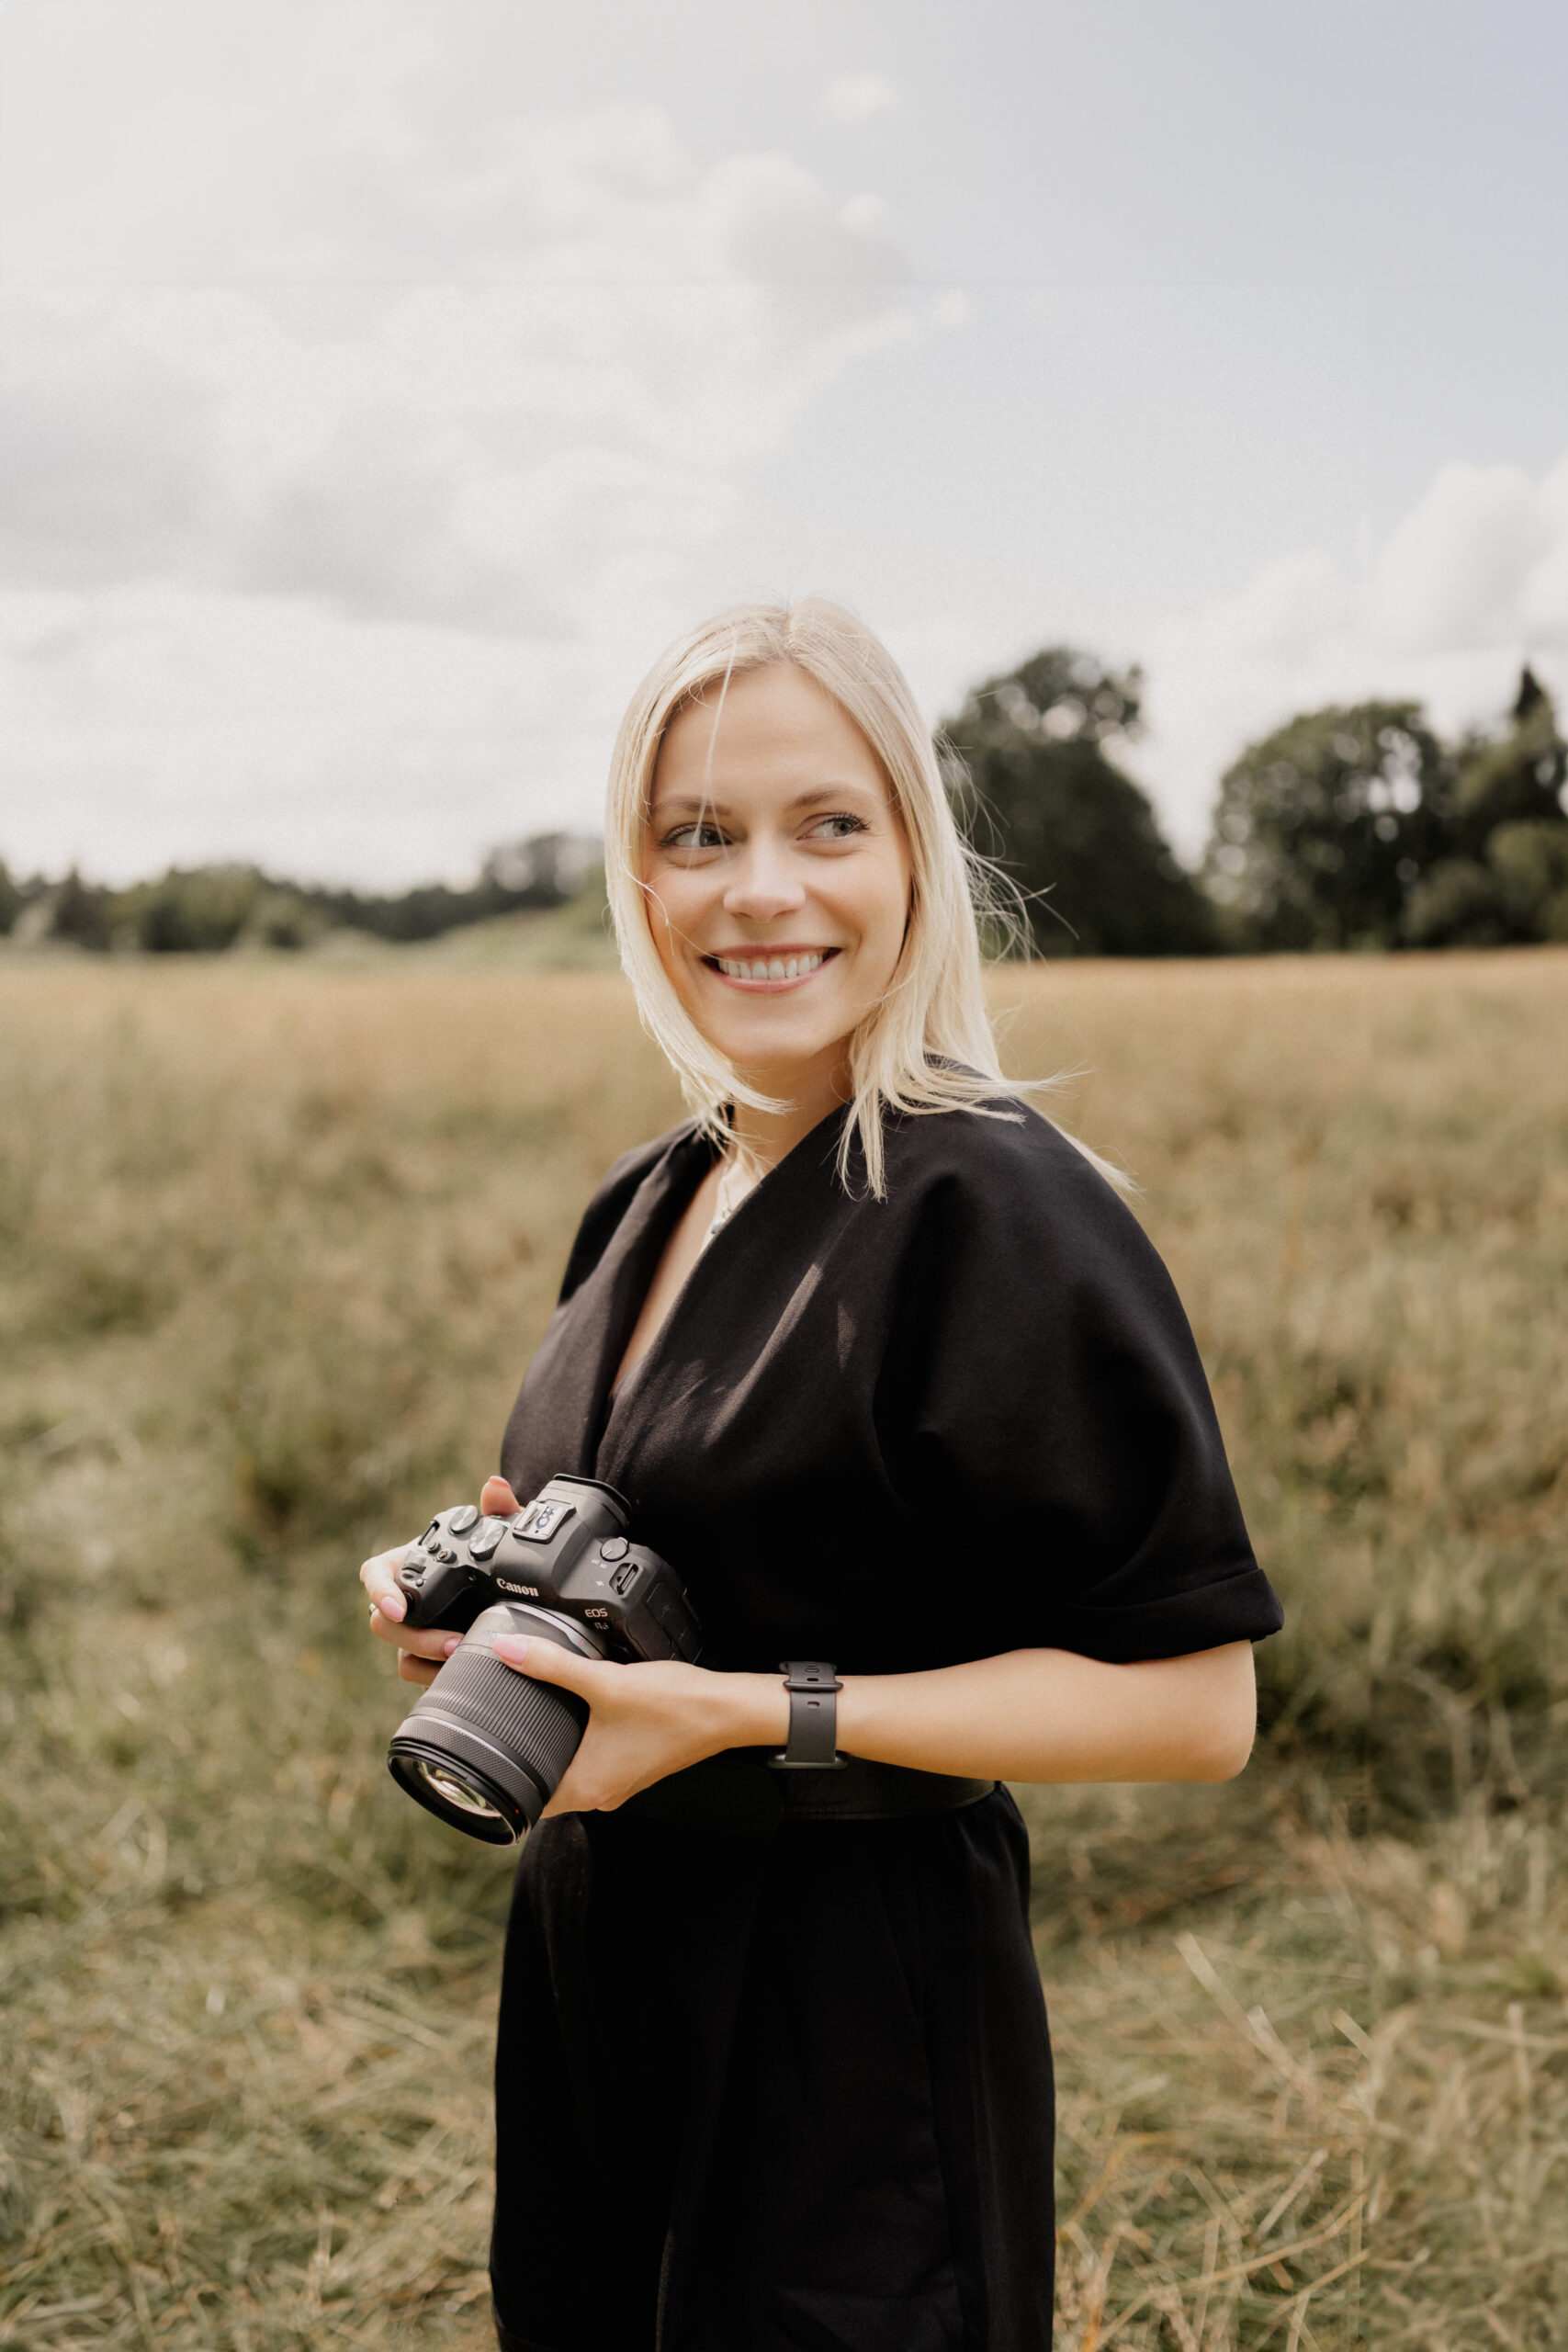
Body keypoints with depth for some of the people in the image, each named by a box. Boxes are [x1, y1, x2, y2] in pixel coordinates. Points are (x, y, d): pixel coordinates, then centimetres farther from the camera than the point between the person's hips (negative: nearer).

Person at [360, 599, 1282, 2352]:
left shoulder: (997, 1205, -19)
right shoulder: (648, 1203, 5)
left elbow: (1193, 1701, -20)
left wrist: (743, 1711, -24)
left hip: (856, 2021, -7)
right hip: (596, 1979, 7)